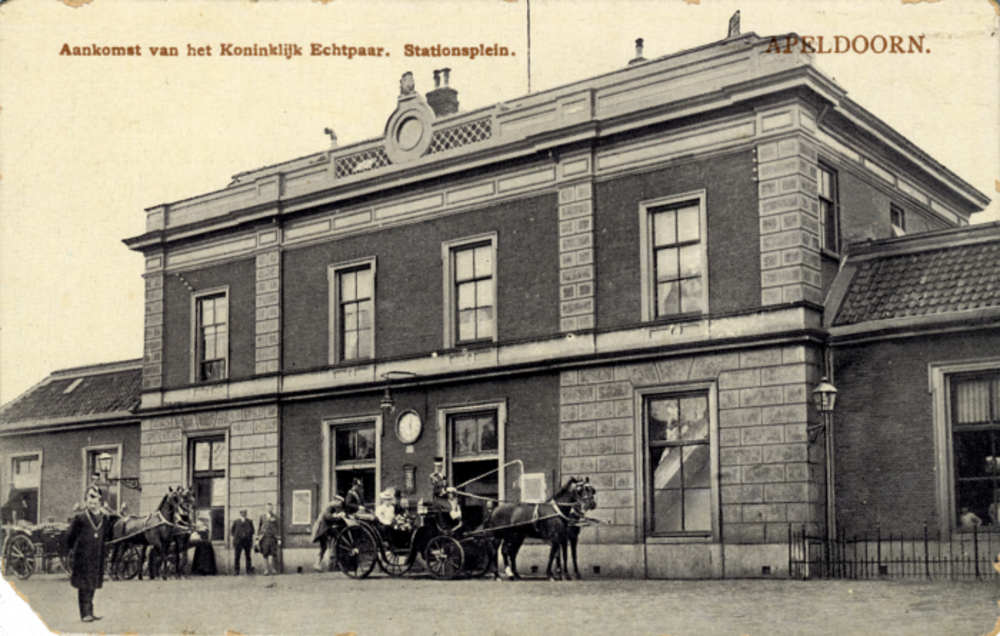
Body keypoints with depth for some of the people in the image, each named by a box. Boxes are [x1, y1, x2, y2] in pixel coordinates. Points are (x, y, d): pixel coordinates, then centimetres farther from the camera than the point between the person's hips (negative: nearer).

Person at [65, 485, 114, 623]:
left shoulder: (105, 518, 6)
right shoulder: (79, 517, -7)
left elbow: (107, 537, 19)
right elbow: (70, 535, 0)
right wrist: (72, 548, 7)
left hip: (98, 557, 4)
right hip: (83, 556, -4)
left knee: (93, 585, 10)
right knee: (84, 585, -5)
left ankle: (89, 612, 19)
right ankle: (85, 613, -2)